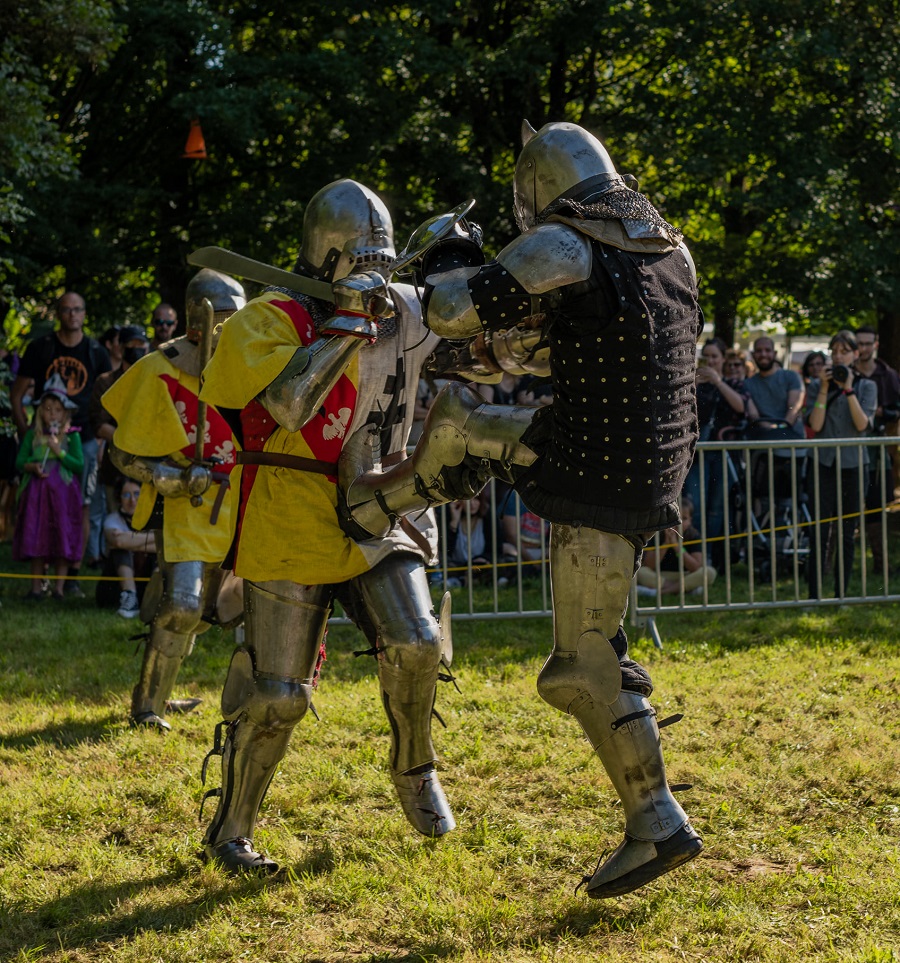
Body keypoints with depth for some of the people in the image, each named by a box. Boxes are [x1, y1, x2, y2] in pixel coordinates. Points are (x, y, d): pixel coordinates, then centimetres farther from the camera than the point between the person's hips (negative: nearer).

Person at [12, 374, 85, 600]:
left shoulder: (71, 436, 2)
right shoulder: (32, 435, 8)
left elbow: (79, 465, -5)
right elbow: (19, 462, 7)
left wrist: (59, 452, -14)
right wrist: (32, 466, -13)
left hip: (63, 495, -2)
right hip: (36, 494, 2)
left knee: (63, 540, -3)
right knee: (35, 540, 1)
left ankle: (58, 587, 3)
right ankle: (36, 587, 7)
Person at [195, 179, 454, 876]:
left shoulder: (403, 313, 7)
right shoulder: (271, 318, -10)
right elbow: (289, 401, -26)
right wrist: (345, 322, -24)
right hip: (290, 530, -4)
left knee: (416, 643, -18)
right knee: (276, 695, -2)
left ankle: (415, 770, 10)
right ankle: (229, 832, 16)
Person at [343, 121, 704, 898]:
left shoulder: (564, 248, -18)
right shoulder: (669, 246, 9)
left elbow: (451, 313, -15)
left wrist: (452, 256, 7)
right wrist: (526, 339, 33)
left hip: (604, 481, -9)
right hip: (654, 452, 9)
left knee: (587, 661, 4)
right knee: (460, 422, 22)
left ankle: (659, 827, 10)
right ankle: (370, 503, 45)